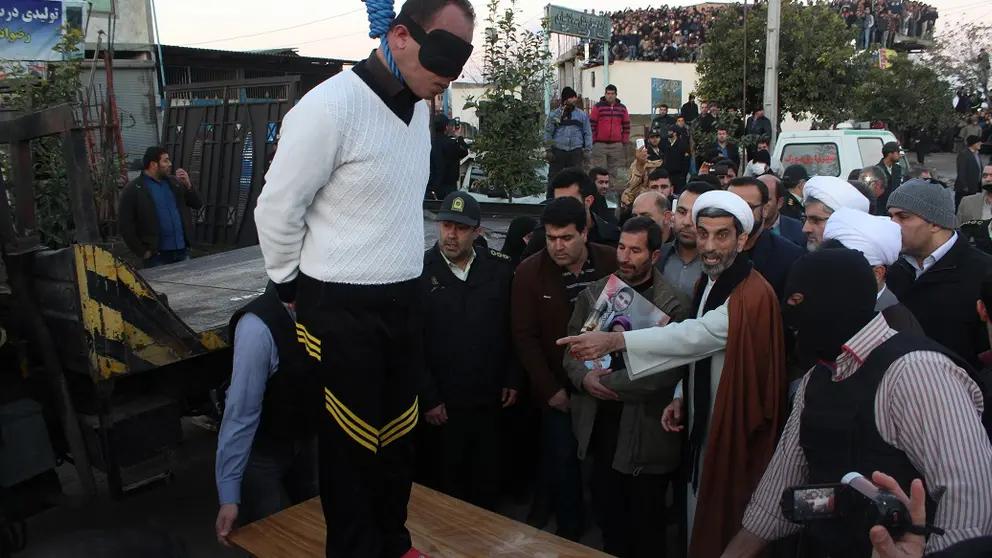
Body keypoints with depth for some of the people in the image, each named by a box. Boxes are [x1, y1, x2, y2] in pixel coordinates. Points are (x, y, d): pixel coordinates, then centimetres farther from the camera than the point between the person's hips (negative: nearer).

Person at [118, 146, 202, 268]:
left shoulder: (174, 183, 11)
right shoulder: (133, 190, -5)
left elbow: (197, 204, 12)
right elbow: (125, 225, -8)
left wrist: (188, 185, -4)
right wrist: (142, 252, -11)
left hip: (182, 250, 5)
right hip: (156, 255, -5)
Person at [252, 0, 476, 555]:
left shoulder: (419, 107, 7)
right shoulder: (329, 108, -19)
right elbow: (277, 210, -12)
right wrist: (295, 288, 0)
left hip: (403, 301, 7)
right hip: (342, 310, -7)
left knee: (399, 432, 17)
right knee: (352, 442, 6)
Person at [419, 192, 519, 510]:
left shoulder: (499, 268, 1)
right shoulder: (419, 272, -7)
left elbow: (512, 327, 6)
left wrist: (512, 379, 3)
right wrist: (428, 398, -9)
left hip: (490, 400, 3)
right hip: (443, 404, -2)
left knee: (488, 483, 15)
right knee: (448, 483, 12)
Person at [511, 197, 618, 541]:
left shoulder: (613, 263, -7)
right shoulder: (530, 272, -10)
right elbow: (524, 336, -9)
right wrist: (550, 388, -11)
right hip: (558, 385, -2)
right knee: (562, 456, 0)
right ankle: (570, 528, 21)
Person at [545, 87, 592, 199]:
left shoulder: (582, 115, 9)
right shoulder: (554, 114, 4)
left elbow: (588, 133, 11)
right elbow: (548, 132, 4)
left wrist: (587, 149, 3)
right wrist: (549, 150, -2)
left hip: (576, 152, 1)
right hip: (558, 151, -1)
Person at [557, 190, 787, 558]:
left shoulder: (753, 294, -23)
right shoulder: (707, 284, 8)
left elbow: (697, 336, -34)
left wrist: (614, 340, -41)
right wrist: (681, 397, 1)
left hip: (734, 430, -8)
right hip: (704, 423, 8)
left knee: (724, 523, 7)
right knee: (699, 516, 21)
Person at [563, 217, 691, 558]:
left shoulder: (674, 305, -11)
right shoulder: (594, 294, 5)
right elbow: (571, 347, 6)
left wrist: (605, 382, -15)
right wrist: (584, 378, -14)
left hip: (645, 432, -4)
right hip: (599, 423, 4)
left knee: (645, 525, 13)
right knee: (607, 514, 22)